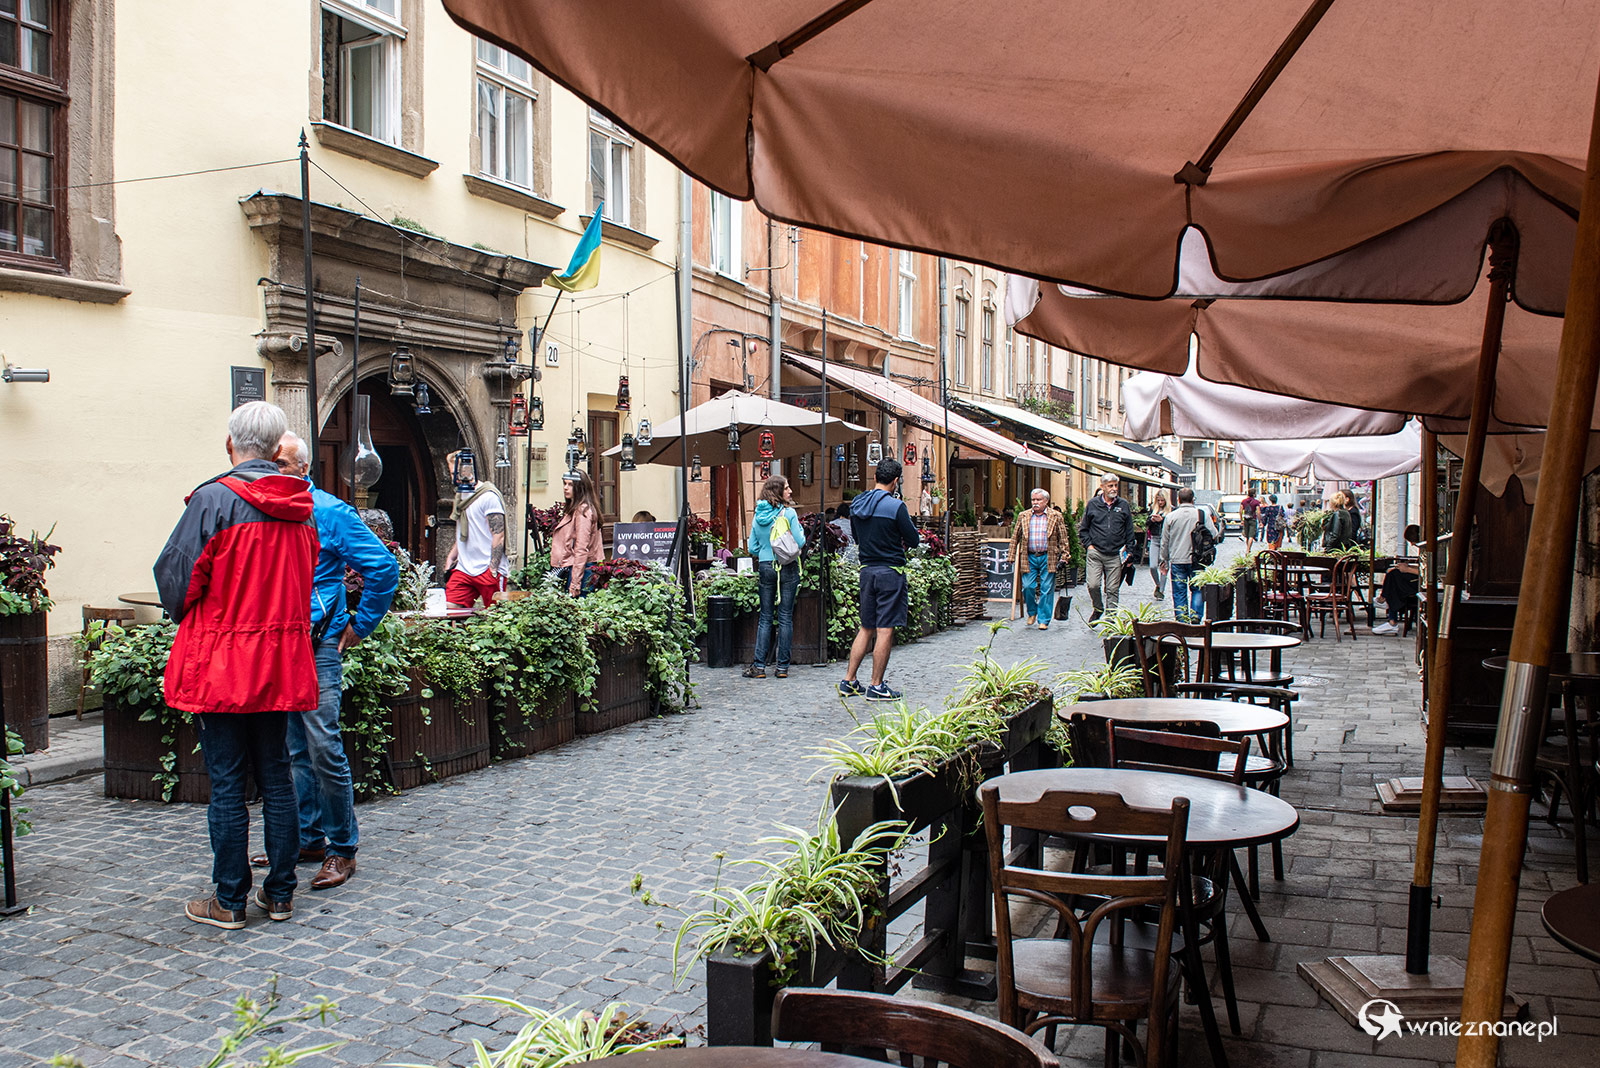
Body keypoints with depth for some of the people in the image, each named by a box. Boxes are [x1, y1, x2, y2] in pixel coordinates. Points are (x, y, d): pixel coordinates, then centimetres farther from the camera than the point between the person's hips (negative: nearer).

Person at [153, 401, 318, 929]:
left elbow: (175, 575, -7)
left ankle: (229, 901, 12)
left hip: (222, 666, -5)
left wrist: (189, 620, 12)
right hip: (283, 663, 5)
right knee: (276, 776, 12)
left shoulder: (213, 500, -13)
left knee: (226, 783, 3)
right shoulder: (300, 507, 4)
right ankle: (280, 892, 19)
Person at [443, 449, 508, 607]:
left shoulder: (488, 496, -9)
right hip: (464, 569, 8)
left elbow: (498, 535, -14)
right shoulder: (461, 496, 17)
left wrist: (493, 570, -17)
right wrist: (451, 556, 13)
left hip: (488, 571, -7)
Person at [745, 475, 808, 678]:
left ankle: (759, 666, 5)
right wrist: (801, 530, 10)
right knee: (785, 617, 2)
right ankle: (783, 666, 5)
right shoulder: (788, 513, -8)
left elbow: (752, 548, 10)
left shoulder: (758, 516, 7)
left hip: (765, 568, 4)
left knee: (765, 617, 8)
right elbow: (800, 542, -9)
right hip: (787, 568, -4)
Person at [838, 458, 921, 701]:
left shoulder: (856, 504, 6)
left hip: (867, 570, 6)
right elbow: (914, 540, -6)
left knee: (866, 629, 15)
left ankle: (849, 682, 16)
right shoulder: (896, 506, -13)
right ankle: (876, 687, 4)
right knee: (885, 631, 0)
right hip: (890, 572, -6)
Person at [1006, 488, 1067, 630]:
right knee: (1028, 587, -4)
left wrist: (1063, 557, -2)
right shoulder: (1024, 516, 9)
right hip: (1029, 557, 2)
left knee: (1046, 590, 0)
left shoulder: (1056, 516, 4)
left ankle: (1044, 620, 8)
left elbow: (1063, 538, 5)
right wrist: (1011, 557, 8)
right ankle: (1032, 613, 21)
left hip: (1048, 558, -2)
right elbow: (1015, 537, 12)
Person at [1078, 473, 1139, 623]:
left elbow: (1130, 531, 13)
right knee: (1093, 584, -11)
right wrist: (1089, 544, 1)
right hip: (1095, 553, -1)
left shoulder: (1124, 505, 8)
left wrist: (1128, 550, 6)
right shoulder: (1092, 504, 5)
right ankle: (1098, 608, 16)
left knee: (1113, 589, 2)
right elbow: (1083, 529, 13)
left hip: (1115, 555, 1)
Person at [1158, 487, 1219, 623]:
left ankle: (1182, 620, 7)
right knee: (1197, 589, 13)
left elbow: (1165, 542, 3)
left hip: (1177, 561, 0)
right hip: (1197, 561, 0)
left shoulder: (1171, 516, -2)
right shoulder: (1203, 515, -4)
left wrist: (1164, 561, 14)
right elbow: (1213, 535, -4)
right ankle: (1195, 616, 0)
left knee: (1179, 592, 6)